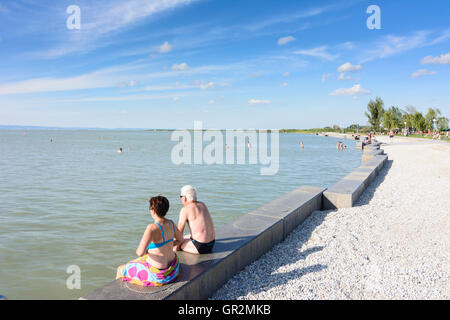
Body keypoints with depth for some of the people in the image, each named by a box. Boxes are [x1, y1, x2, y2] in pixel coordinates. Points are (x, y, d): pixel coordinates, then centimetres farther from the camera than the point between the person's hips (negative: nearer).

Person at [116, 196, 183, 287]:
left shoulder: (152, 228, -27)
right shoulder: (170, 223, -4)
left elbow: (140, 252, -33)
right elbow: (180, 239, 14)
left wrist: (140, 251, -10)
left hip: (157, 274, -7)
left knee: (120, 270, 15)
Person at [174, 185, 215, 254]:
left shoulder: (185, 209, -14)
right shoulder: (203, 205, 8)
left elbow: (179, 232, -10)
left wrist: (176, 245, 6)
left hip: (200, 247, -8)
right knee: (183, 238, 28)